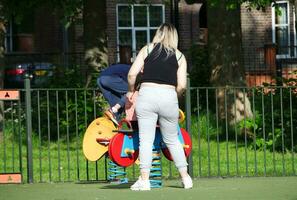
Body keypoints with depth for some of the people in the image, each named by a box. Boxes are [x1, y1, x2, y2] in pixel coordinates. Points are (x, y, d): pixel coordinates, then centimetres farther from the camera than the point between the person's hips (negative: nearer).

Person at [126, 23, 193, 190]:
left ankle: (144, 180, -5)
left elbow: (132, 74, 1)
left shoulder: (147, 49, 10)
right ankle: (186, 178, 18)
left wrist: (131, 91, 18)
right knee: (172, 140, 15)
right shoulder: (179, 56, 11)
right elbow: (182, 85, 3)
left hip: (147, 95, -1)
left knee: (146, 139, 0)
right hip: (169, 96, 1)